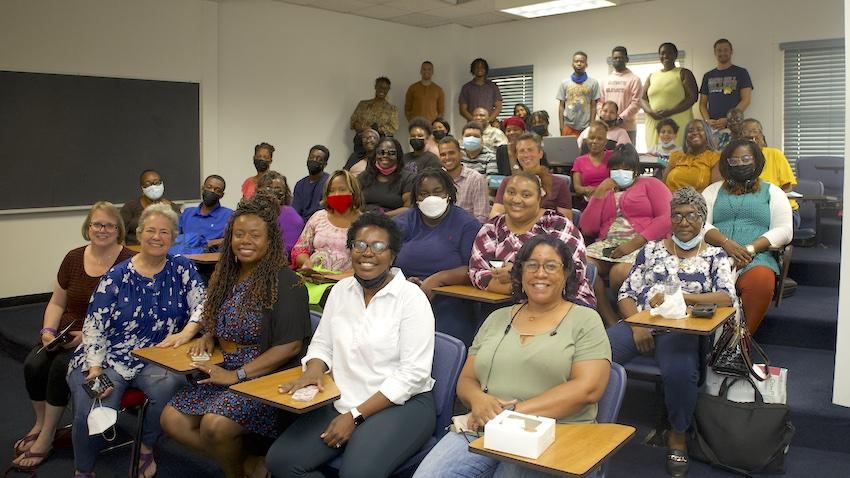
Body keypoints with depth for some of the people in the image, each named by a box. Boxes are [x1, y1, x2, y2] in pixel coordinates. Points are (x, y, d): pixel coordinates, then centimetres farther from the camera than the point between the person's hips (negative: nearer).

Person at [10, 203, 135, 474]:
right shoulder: (74, 259, 7)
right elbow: (57, 303, 14)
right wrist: (48, 331, -4)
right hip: (66, 332, 5)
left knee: (62, 365, -27)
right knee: (33, 364, -19)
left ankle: (45, 439, -8)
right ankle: (40, 424, 7)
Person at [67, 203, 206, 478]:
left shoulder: (182, 269, 4)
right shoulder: (117, 277, 1)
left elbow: (201, 304, -5)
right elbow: (94, 326, -2)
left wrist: (186, 333, -24)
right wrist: (95, 368, -15)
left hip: (156, 359, 1)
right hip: (109, 357, 0)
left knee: (170, 385, -32)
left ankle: (147, 447, -2)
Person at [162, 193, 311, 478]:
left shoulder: (284, 282, -13)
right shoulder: (226, 276, 10)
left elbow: (291, 345, -18)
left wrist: (238, 374, -20)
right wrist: (208, 338, 1)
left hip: (265, 379, -8)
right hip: (224, 373, 8)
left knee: (215, 424, -28)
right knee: (172, 419, -7)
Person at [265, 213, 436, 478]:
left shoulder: (411, 297, -9)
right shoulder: (341, 290, 10)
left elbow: (414, 374, -14)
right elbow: (322, 344, 16)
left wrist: (355, 416, -15)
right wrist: (314, 368, -9)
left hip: (400, 404, -5)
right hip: (341, 402, 6)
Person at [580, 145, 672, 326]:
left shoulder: (651, 184, 15)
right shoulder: (605, 191, 26)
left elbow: (666, 218, -3)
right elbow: (587, 229, 13)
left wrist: (635, 242, -15)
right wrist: (599, 194, 6)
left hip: (644, 244, -4)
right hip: (607, 244, 4)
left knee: (619, 272, -35)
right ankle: (612, 322, -22)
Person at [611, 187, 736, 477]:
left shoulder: (715, 256, 13)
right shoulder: (652, 249, 18)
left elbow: (727, 298, -4)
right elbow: (626, 293, 11)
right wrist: (637, 326, -7)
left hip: (680, 329, -1)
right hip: (639, 322, 2)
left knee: (680, 371, -35)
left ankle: (677, 434, -5)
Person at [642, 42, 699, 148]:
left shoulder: (684, 73, 9)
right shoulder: (652, 76, 20)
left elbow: (692, 97, -1)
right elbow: (642, 98, 16)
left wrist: (670, 112, -14)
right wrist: (651, 112, -6)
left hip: (678, 124, -3)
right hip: (654, 125, 3)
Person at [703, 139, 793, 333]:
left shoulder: (773, 192, 19)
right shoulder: (714, 190, 23)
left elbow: (784, 230, 6)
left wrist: (750, 249, -11)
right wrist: (726, 243, -12)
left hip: (756, 258, 0)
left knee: (761, 280, -36)